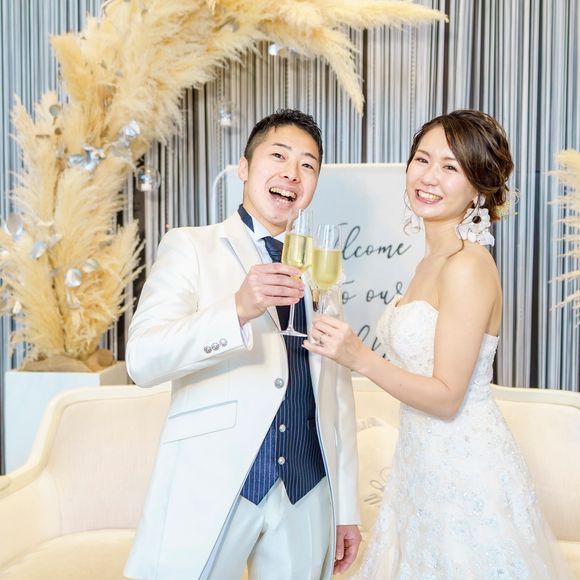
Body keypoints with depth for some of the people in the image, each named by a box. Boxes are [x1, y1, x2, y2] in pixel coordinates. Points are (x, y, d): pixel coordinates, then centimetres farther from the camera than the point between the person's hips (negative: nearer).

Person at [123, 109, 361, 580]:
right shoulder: (190, 247, 0)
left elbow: (337, 392, 14)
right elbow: (143, 361, -14)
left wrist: (347, 508, 12)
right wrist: (238, 309, -29)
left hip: (307, 495, 4)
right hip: (211, 490, -4)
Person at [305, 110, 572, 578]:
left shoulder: (468, 266, -20)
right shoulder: (432, 260, 7)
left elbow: (447, 397, -21)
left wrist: (360, 358, -29)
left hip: (465, 471, -9)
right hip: (423, 463, 9)